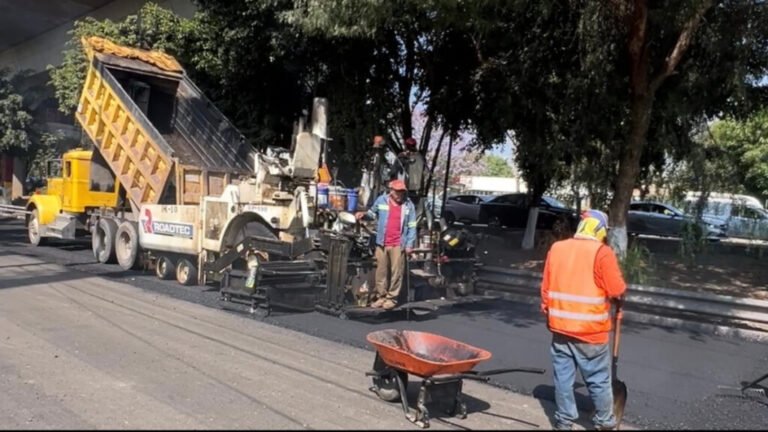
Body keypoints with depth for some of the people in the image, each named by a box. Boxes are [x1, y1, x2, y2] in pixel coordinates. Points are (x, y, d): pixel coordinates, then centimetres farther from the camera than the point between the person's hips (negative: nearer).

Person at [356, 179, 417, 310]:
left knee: (396, 272, 1)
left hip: (398, 244, -2)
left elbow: (412, 227, 1)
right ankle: (381, 296, 19)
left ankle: (392, 298, 10)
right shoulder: (381, 200, 2)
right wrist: (364, 214, -2)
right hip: (382, 243, 2)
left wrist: (409, 245, -4)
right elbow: (373, 213, 19)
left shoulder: (408, 205, 0)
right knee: (381, 271, 8)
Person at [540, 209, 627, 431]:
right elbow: (617, 291, -10)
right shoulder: (602, 252, -11)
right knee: (598, 379, 11)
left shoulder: (556, 248, 4)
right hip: (591, 329, -4)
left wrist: (548, 313, 19)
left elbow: (546, 287, 8)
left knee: (563, 376, 12)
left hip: (560, 325, 4)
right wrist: (622, 291, 12)